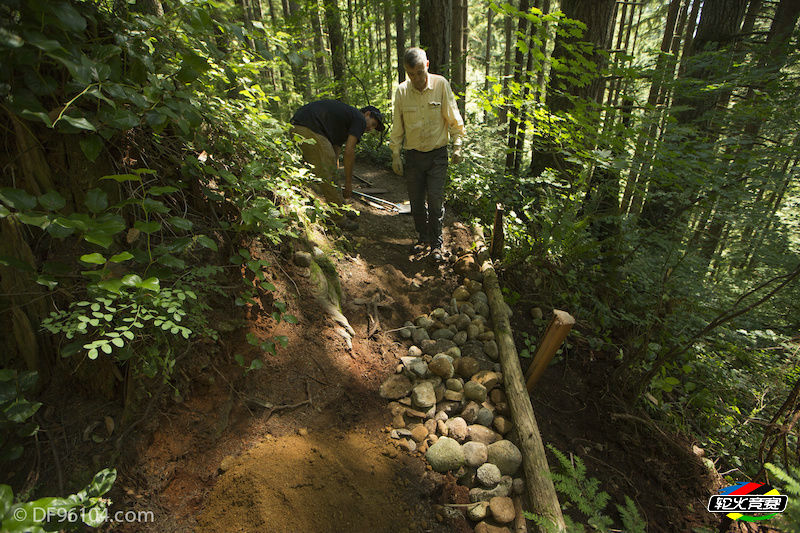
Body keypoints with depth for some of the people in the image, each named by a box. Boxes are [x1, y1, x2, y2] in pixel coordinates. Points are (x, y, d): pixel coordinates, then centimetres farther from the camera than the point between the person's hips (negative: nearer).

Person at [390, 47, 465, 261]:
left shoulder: (441, 84, -6)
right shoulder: (402, 91, -1)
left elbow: (454, 118, 1)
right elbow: (397, 126, 7)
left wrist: (457, 145, -4)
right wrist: (395, 155, 4)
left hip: (437, 154, -2)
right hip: (413, 155, 2)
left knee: (435, 200, -7)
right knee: (416, 201, 7)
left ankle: (436, 244, 8)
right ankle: (423, 237, 27)